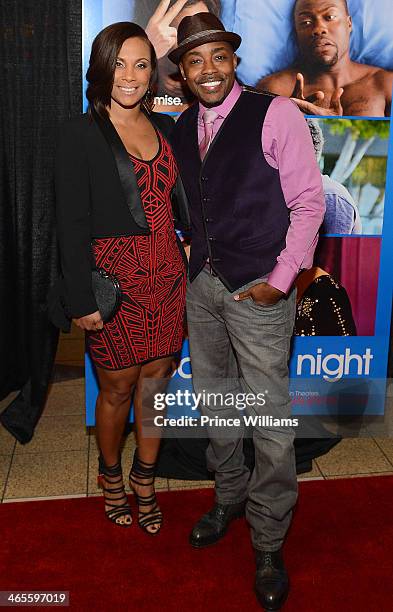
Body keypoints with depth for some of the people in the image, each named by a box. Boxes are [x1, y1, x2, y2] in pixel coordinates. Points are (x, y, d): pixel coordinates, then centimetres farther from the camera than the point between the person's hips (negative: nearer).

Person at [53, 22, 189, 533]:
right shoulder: (81, 135, -6)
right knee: (118, 389, 8)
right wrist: (82, 300, -12)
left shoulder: (165, 128, 10)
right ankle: (111, 475, 35)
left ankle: (144, 479, 32)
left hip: (166, 275, 5)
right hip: (115, 277, -4)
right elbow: (72, 224, -9)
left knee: (156, 380, 12)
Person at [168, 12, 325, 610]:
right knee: (215, 403, 17)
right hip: (201, 285, 6)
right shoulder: (182, 128, 10)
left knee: (270, 420, -1)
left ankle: (269, 547, 17)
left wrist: (280, 279, -14)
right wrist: (190, 264, 8)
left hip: (257, 289, -6)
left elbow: (309, 201, -10)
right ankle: (229, 498, 40)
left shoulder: (276, 114, -9)